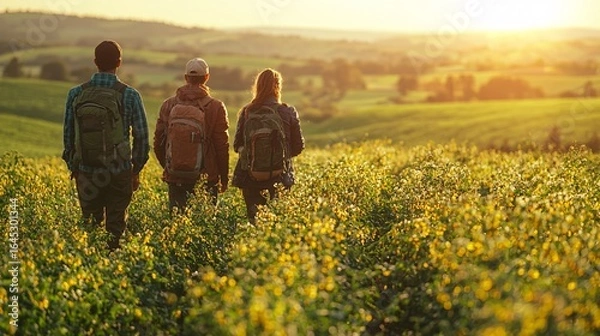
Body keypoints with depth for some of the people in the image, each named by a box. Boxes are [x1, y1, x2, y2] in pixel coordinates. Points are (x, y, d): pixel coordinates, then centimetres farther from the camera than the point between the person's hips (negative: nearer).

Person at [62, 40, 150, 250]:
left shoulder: (76, 94, -2)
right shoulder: (129, 96, -8)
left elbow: (68, 135, 5)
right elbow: (141, 137, -5)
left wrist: (73, 168, 17)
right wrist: (136, 170, 8)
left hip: (86, 173, 2)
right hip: (119, 173, -2)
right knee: (115, 228, 7)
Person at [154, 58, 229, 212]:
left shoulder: (168, 105, 1)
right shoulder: (215, 107, -8)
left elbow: (158, 142, 6)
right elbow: (222, 146, -6)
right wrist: (224, 177, 6)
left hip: (175, 178, 3)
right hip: (206, 180, -3)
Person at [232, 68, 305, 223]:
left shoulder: (246, 112, -2)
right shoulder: (289, 112, -4)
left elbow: (237, 145, 7)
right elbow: (298, 147, 4)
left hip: (250, 175, 1)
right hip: (279, 176, -1)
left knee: (253, 217, 9)